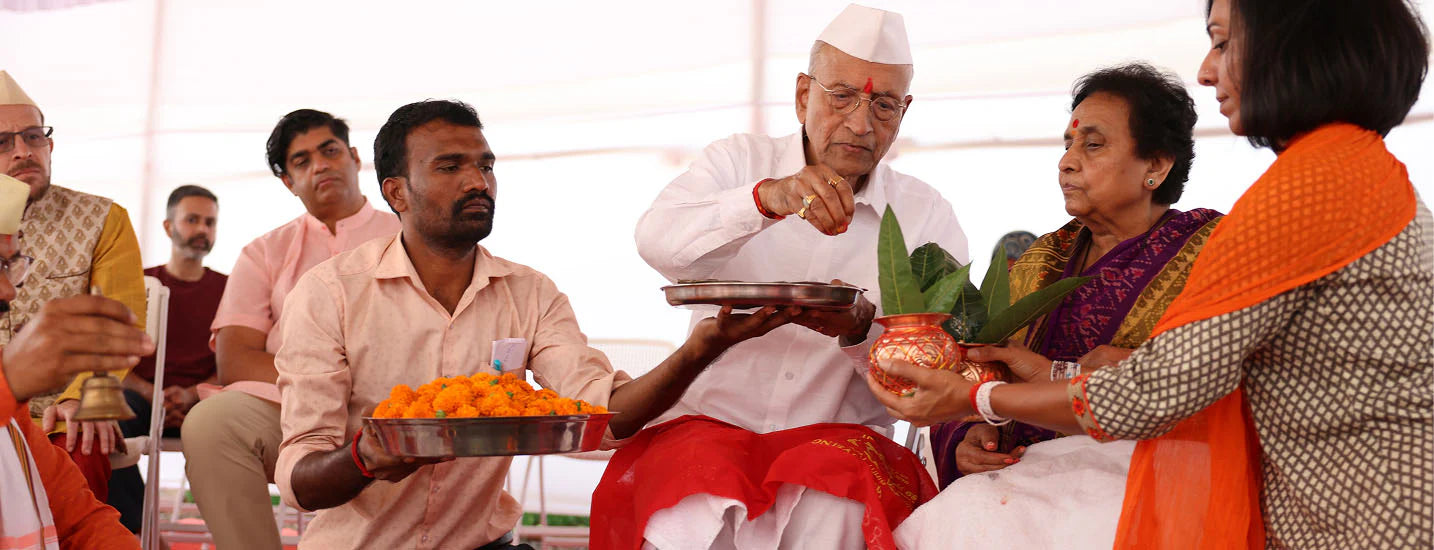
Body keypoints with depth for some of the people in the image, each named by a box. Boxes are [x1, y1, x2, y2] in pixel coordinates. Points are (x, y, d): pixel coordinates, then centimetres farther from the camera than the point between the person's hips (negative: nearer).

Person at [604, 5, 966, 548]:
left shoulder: (928, 216, 6)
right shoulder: (739, 161, 6)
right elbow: (658, 241, -16)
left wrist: (861, 329, -24)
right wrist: (768, 197, -34)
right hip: (708, 423, 0)